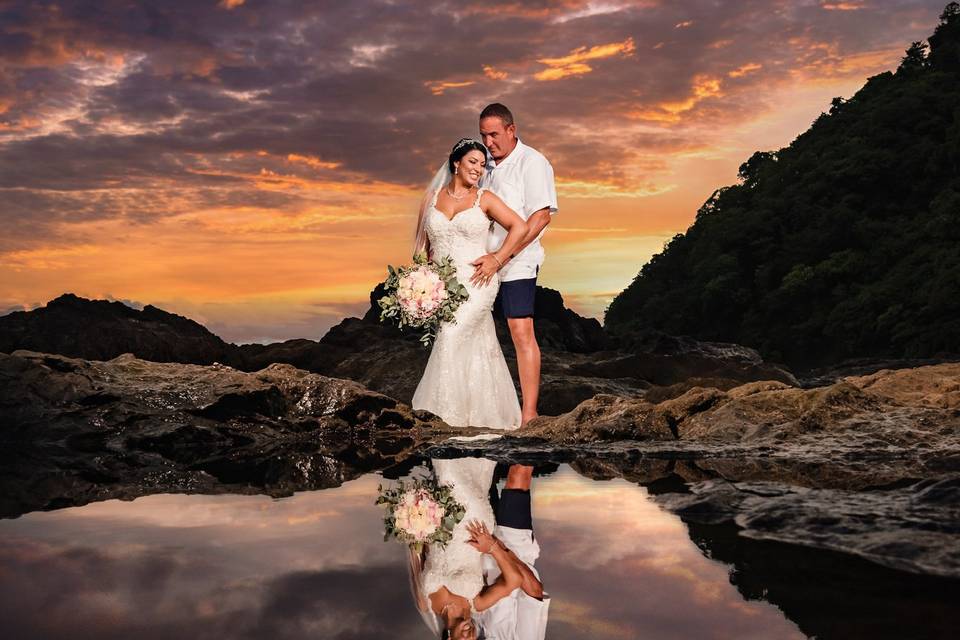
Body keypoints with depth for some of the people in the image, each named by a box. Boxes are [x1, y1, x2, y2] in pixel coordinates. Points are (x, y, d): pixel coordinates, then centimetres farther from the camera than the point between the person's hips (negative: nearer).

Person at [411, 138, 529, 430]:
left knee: (452, 337, -18)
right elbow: (422, 244, 13)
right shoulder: (432, 197, 10)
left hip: (475, 282, -3)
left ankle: (447, 412, -10)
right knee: (475, 346, 5)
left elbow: (519, 226, 3)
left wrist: (497, 258, -5)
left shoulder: (485, 199, 4)